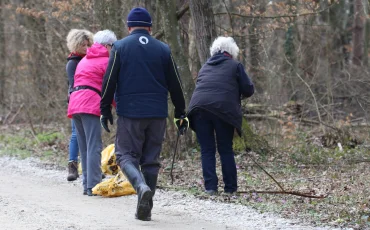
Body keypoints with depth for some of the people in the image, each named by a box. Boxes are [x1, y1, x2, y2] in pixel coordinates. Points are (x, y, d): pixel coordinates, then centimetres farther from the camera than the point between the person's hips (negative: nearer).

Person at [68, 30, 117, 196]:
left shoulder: (84, 60, 27)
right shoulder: (106, 61, 4)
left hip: (75, 103, 8)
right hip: (90, 105, -8)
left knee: (84, 148, 10)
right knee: (94, 147, -11)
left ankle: (87, 185, 10)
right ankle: (93, 186, -17)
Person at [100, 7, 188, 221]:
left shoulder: (120, 47, 0)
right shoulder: (163, 49, 7)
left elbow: (109, 82, -3)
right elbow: (175, 85, 10)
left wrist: (105, 110, 5)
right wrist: (180, 114, 17)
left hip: (129, 113, -2)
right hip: (158, 114, 3)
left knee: (126, 155, 4)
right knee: (151, 160, 9)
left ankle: (142, 187, -25)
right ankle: (145, 208, 7)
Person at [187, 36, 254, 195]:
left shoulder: (205, 66, 25)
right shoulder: (235, 66, 12)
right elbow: (248, 90, 8)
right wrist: (239, 93, 28)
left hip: (199, 106, 3)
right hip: (223, 109, -3)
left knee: (207, 150, 6)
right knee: (226, 150, 6)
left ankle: (210, 187, -1)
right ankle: (230, 187, 8)